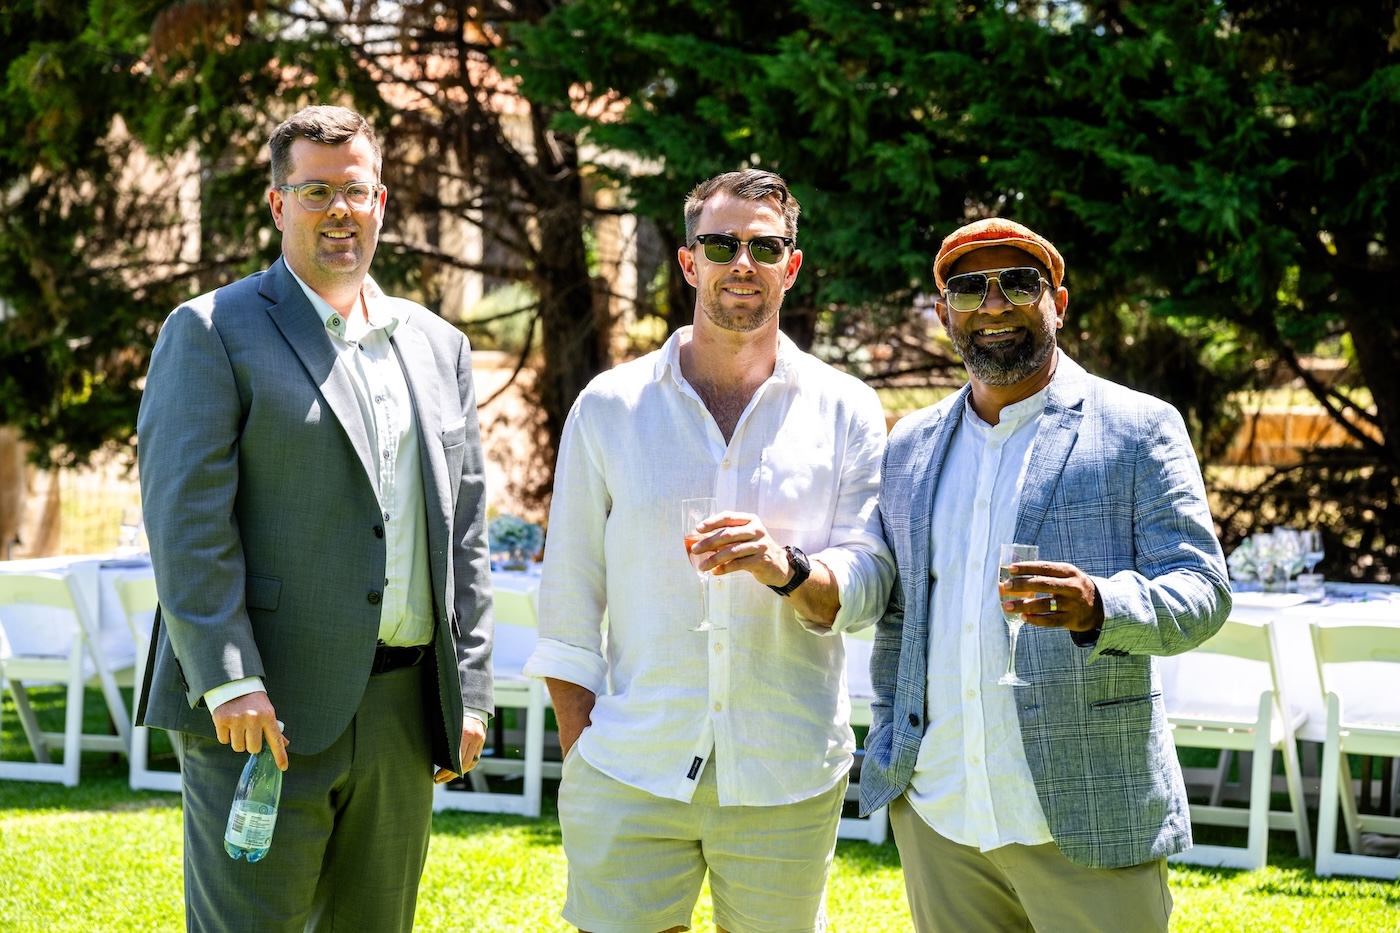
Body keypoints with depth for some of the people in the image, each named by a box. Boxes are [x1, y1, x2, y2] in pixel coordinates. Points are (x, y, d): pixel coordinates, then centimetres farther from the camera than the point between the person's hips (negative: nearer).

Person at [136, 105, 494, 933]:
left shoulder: (439, 347, 15)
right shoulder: (212, 333, -2)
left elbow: (464, 530, 16)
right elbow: (186, 516, -10)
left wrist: (469, 691, 10)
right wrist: (227, 679, -18)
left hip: (403, 711, 5)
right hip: (264, 709, -5)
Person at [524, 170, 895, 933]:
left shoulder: (845, 411, 5)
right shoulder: (609, 406, 6)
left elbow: (868, 589, 0)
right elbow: (568, 594, 7)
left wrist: (788, 568, -21)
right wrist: (578, 751, 0)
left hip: (786, 782, 1)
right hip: (629, 776, 0)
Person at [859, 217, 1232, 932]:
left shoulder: (1139, 430, 0)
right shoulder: (910, 447, 14)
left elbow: (1202, 591, -7)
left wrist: (1097, 607, -26)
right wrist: (889, 756, 13)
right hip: (935, 813, 4)